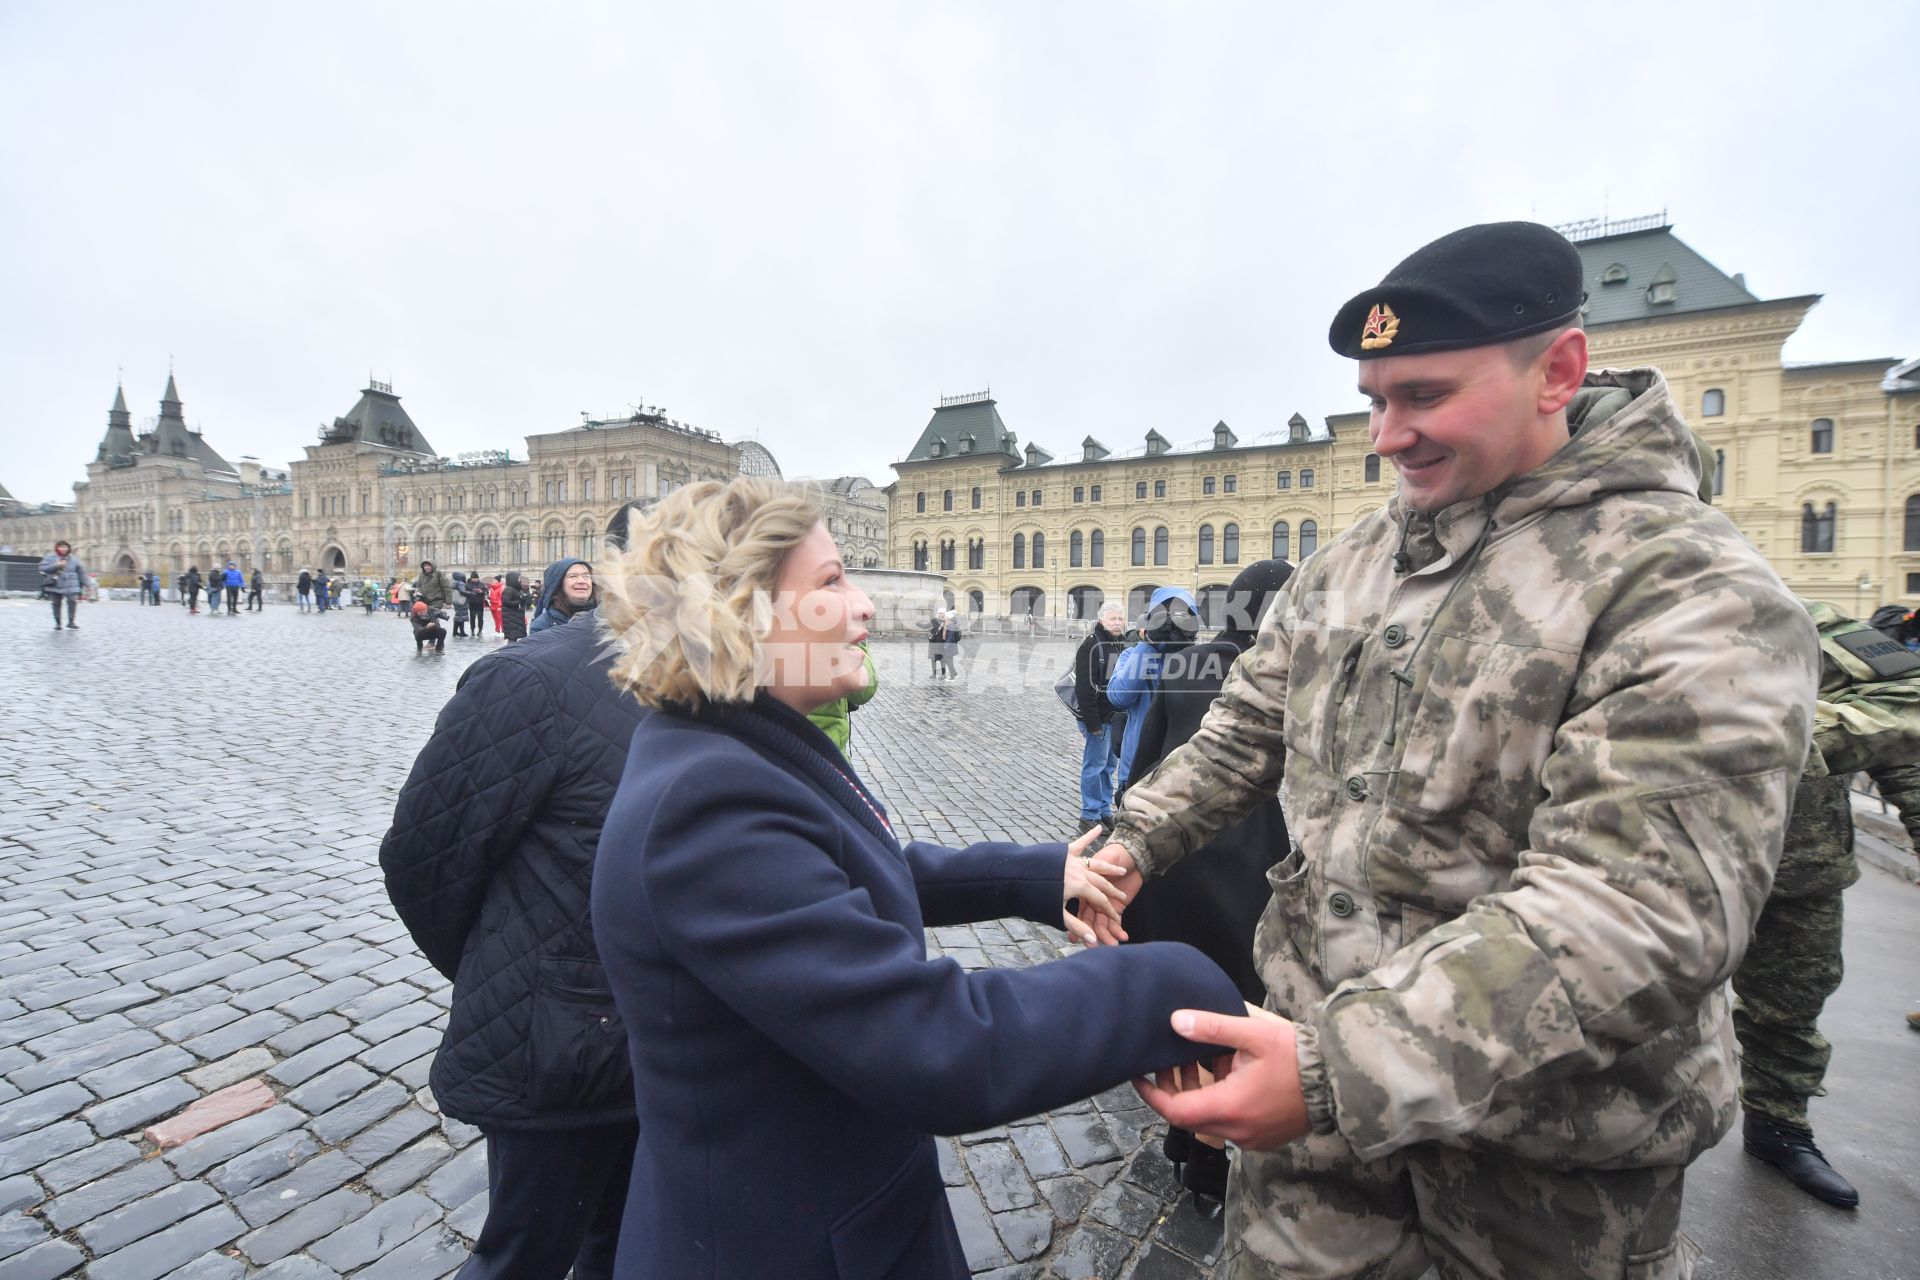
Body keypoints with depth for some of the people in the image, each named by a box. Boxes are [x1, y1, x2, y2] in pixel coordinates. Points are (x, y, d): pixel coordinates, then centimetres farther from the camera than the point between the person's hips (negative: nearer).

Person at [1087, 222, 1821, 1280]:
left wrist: (1339, 1070, -34)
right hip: (1317, 1061, 5)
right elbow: (1245, 729, 9)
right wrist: (1135, 841, -3)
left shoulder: (1697, 597, -18)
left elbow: (1635, 908, -27)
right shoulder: (1351, 561, 2)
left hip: (1547, 1135, -4)